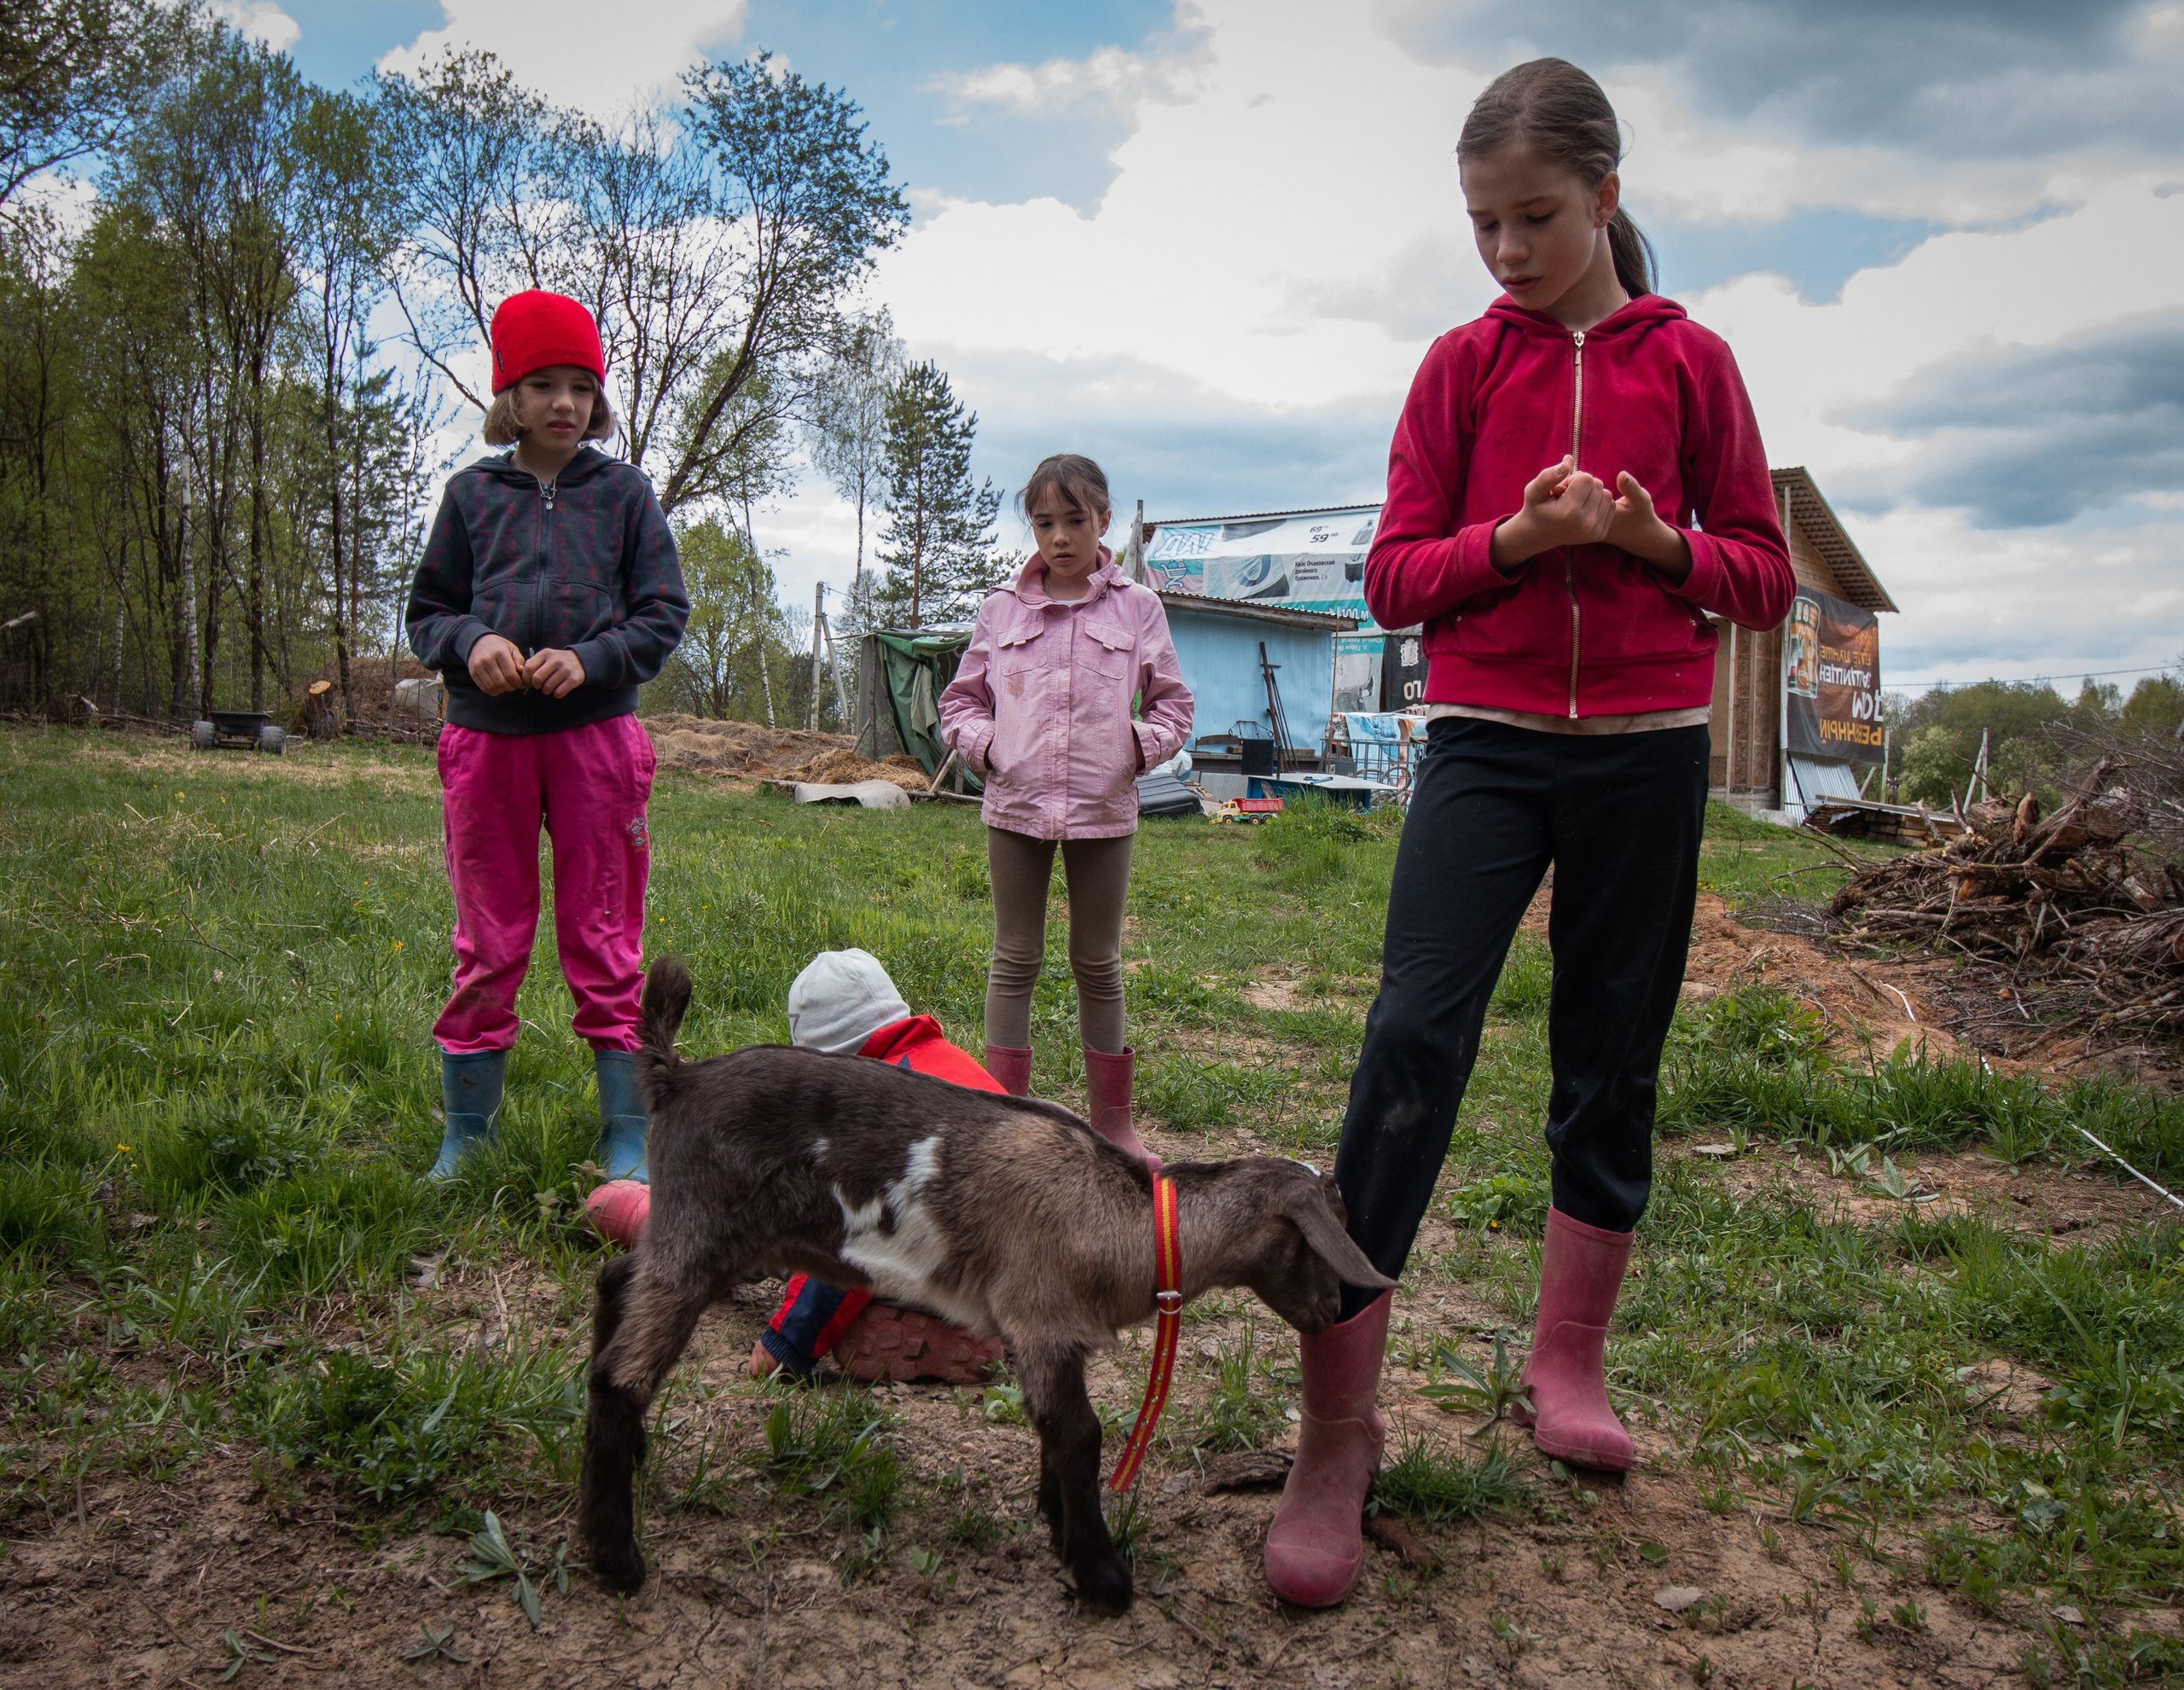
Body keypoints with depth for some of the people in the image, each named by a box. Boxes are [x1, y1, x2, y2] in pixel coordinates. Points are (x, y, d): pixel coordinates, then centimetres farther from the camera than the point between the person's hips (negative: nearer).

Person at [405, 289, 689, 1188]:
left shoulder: (624, 491, 4)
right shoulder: (471, 492, 7)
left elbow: (662, 614, 3)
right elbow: (425, 611, 11)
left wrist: (590, 660, -14)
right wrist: (470, 642, -11)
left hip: (596, 733, -1)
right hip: (486, 736, 1)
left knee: (604, 943, 4)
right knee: (486, 945, 9)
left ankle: (626, 1136, 14)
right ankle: (465, 1131, 23)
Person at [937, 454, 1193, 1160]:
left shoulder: (1136, 607, 5)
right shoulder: (1001, 609, 7)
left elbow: (1172, 702, 10)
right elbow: (961, 698, 15)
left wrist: (1142, 744, -7)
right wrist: (982, 744, -2)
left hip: (1102, 810, -1)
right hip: (1015, 806, 1)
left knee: (1098, 964, 9)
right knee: (1014, 960, 6)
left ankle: (1112, 1117, 21)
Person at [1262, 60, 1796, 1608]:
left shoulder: (1690, 362, 6)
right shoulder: (1462, 366, 6)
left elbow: (1765, 578, 7)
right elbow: (1393, 579, 3)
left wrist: (1659, 544, -13)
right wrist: (1516, 538, -15)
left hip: (1646, 751, 2)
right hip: (1485, 741, -1)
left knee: (1613, 1063, 8)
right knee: (1412, 1038, -16)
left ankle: (1569, 1363, 27)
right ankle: (1338, 1431, -9)